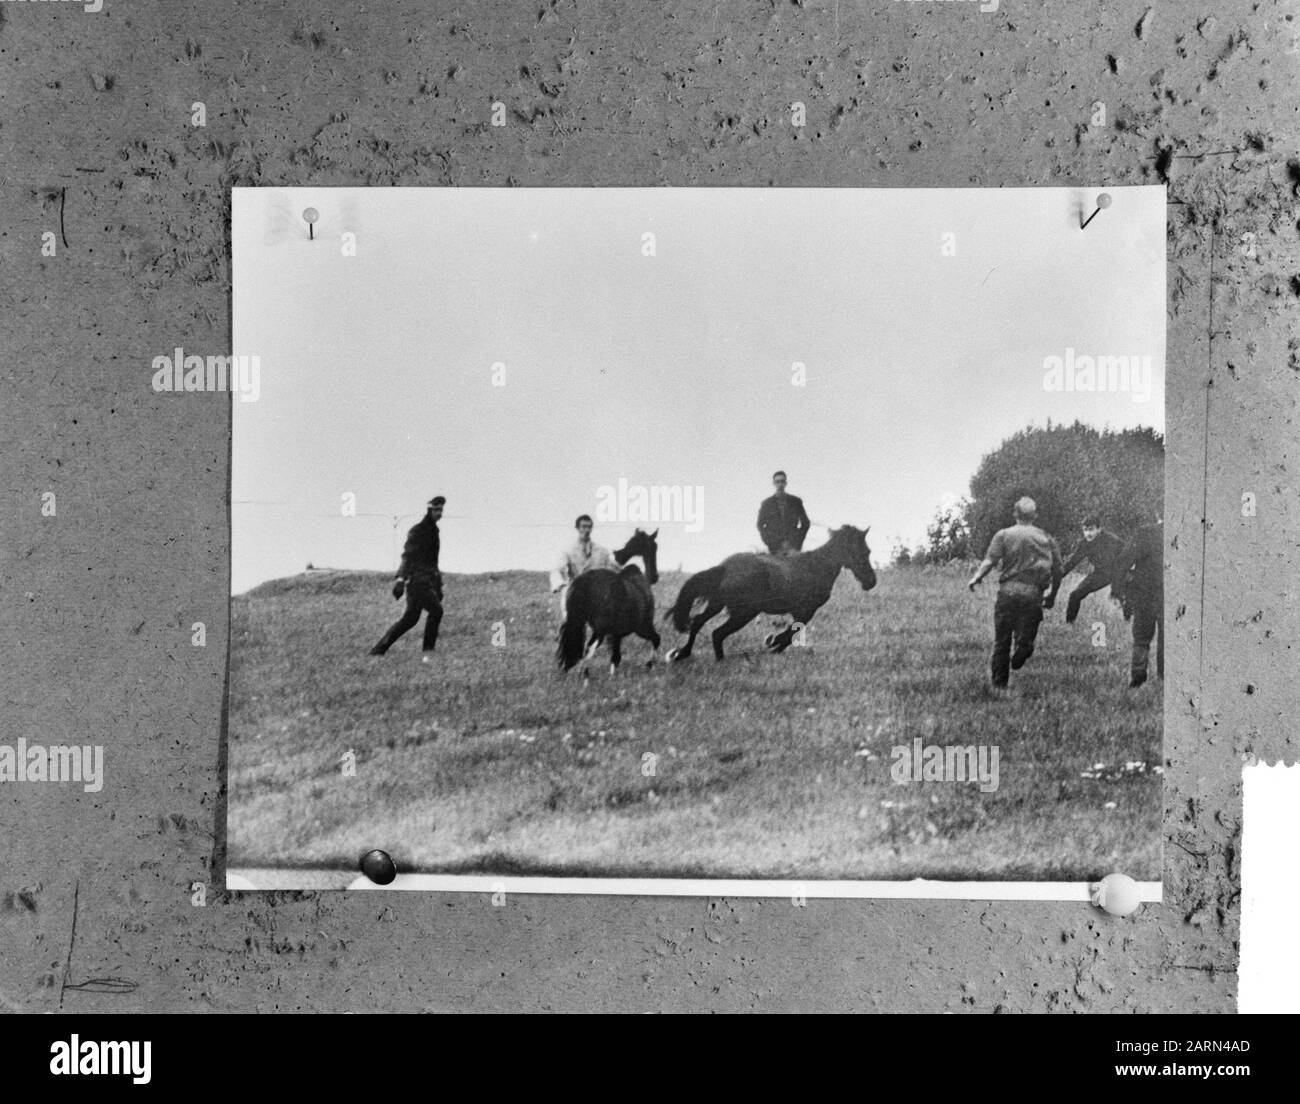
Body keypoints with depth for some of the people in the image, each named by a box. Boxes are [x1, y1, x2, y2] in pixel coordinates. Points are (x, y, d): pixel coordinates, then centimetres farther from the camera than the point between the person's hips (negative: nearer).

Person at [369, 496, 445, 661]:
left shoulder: (434, 531, 19)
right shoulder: (417, 530, -7)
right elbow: (407, 555, -17)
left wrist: (438, 586, 24)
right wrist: (400, 579, -28)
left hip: (429, 579, 9)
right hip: (417, 578, -9)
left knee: (410, 619, 9)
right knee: (436, 610, -20)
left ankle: (378, 649, 17)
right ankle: (428, 652, -15)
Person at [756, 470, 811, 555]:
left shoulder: (796, 501, 13)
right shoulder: (767, 503, 11)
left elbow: (805, 522, 17)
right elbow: (760, 525, 14)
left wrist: (799, 540, 4)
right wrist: (769, 543, 2)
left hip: (793, 547, 0)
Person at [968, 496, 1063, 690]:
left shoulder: (1004, 535, 4)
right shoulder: (1046, 539, 10)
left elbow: (990, 561, -8)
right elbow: (1057, 570, 9)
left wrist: (976, 577, 4)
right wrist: (1052, 595, 19)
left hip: (1008, 591, 0)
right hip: (1033, 594, 0)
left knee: (1001, 640, 9)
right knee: (1026, 636, 14)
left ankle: (999, 683, 11)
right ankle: (1023, 649, -14)